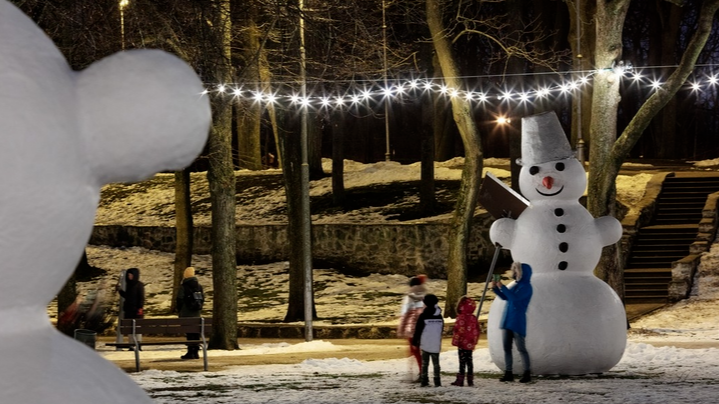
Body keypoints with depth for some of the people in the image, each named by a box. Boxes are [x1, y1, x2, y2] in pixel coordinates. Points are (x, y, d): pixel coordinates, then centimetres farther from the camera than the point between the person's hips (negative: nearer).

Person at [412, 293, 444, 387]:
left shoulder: (423, 316, -11)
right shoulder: (439, 316, 4)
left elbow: (418, 330, -7)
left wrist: (415, 341, 3)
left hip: (425, 344, -3)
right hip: (436, 344, 3)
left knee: (424, 363, 4)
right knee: (436, 363, 9)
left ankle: (424, 381, 0)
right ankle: (437, 382, 6)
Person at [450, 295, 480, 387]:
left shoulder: (461, 318, -15)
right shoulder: (474, 318, 7)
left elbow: (458, 331, -18)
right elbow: (477, 330, 13)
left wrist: (455, 341, -10)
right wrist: (474, 342, 20)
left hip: (462, 344, -7)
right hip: (471, 344, 7)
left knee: (462, 361, -4)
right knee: (469, 361, 12)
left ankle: (460, 379, -2)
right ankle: (470, 380, 14)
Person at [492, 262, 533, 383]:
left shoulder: (526, 287, -9)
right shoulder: (516, 285, 16)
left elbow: (514, 297, -22)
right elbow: (505, 297, 20)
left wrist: (502, 287, -19)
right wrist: (495, 288, 6)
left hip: (517, 322, -8)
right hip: (507, 320, 8)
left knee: (521, 348, -4)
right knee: (506, 347, 5)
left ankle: (527, 373, 2)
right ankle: (508, 373, 7)